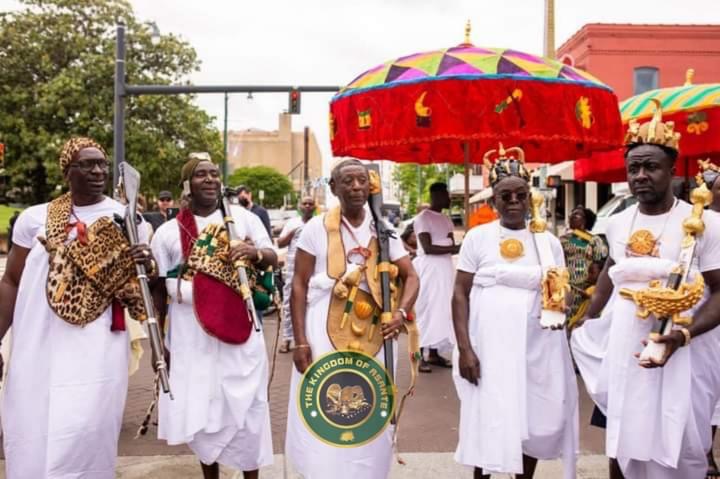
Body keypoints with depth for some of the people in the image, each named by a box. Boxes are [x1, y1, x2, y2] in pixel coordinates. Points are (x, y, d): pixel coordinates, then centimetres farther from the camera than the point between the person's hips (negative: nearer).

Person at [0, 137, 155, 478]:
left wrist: (149, 267, -15)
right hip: (37, 347, 2)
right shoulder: (33, 218, 3)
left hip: (98, 350, -1)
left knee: (84, 434, -4)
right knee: (31, 435, 8)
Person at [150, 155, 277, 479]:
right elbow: (159, 289, 7)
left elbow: (273, 260, 6)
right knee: (201, 411, 10)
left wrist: (255, 252, -18)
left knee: (245, 408, 7)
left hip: (240, 332, 0)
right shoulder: (168, 232, 4)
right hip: (192, 338, 0)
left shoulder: (244, 219, 4)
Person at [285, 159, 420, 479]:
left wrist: (400, 312, -12)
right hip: (324, 331, -3)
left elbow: (410, 277, 7)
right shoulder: (317, 228, -4)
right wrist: (300, 341, -10)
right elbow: (299, 285, -4)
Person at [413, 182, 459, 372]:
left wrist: (460, 248, -7)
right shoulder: (423, 218, -10)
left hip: (445, 269, 8)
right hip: (429, 269, -8)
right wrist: (454, 248, -19)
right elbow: (428, 248, -17)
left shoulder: (445, 219, 16)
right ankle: (420, 355, 1)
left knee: (442, 310, 10)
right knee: (426, 310, -6)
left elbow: (451, 245, 13)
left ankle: (433, 353, 18)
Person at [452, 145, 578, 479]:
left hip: (536, 346, 3)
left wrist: (560, 306, -12)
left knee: (535, 418, 10)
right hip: (489, 346, -2)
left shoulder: (548, 241, 6)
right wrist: (464, 348, -11)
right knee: (487, 419, 4)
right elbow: (460, 294, -4)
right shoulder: (477, 237, -1)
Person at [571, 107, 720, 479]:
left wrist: (684, 334, -26)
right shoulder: (617, 223, 5)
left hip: (679, 350, -4)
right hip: (621, 348, 5)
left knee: (675, 447, 5)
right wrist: (587, 324, 18)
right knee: (621, 440, 14)